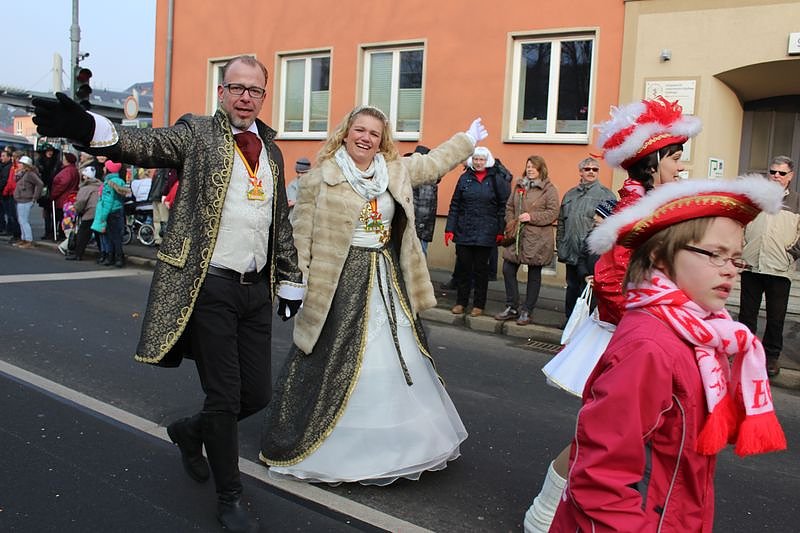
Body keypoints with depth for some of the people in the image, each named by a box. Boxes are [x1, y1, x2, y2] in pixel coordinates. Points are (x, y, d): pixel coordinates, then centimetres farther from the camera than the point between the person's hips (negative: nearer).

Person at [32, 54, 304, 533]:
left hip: (258, 289, 6)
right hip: (210, 287, -5)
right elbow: (148, 145, -19)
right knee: (223, 399, 1)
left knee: (257, 395, 9)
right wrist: (89, 128, -39)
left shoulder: (271, 149, 15)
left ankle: (190, 431, 40)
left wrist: (291, 282, 18)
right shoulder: (197, 133, 0)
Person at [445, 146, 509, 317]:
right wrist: (450, 229, 1)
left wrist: (500, 231, -4)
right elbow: (454, 205, 6)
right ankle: (461, 302, 19)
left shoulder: (496, 180, 1)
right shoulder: (464, 178, 6)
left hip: (485, 233, -2)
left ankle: (479, 304, 16)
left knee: (481, 268, 5)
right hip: (464, 231, 2)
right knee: (463, 267, 6)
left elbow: (503, 207, 1)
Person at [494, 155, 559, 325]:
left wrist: (532, 217, -18)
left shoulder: (549, 189, -5)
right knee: (508, 269, 4)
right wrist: (510, 224, 1)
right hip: (517, 236, 5)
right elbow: (509, 206, 16)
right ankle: (512, 308, 17)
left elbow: (553, 213, -11)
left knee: (534, 275, 6)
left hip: (537, 239, -5)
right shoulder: (519, 185, 11)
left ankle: (526, 312, 17)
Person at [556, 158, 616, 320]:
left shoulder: (606, 194, -1)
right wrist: (560, 246, 12)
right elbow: (561, 223, 18)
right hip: (571, 252, 5)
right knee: (572, 287, 16)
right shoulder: (570, 194, 15)